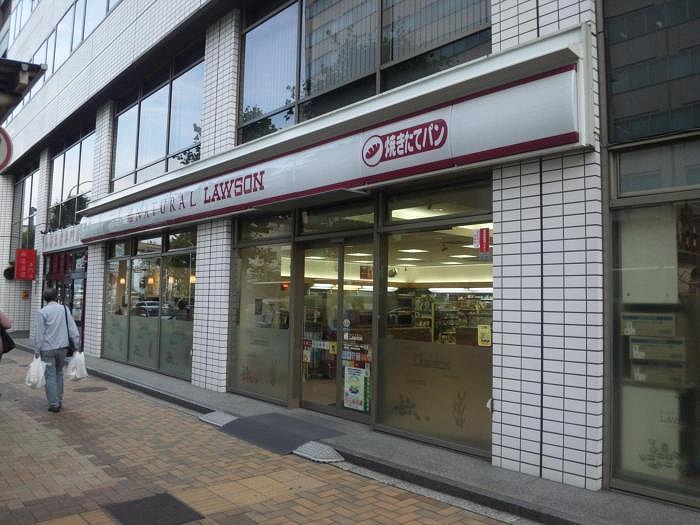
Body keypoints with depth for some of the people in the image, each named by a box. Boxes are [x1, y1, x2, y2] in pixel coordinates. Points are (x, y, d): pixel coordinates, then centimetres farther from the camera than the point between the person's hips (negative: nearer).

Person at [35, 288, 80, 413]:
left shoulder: (42, 312, -8)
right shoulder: (64, 309, 2)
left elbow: (40, 333, -8)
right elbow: (73, 329, 1)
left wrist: (37, 350, -1)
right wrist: (76, 345, 6)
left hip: (48, 349, -3)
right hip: (62, 347, 4)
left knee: (50, 376, 2)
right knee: (59, 373, 17)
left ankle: (54, 404, 2)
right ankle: (59, 401, 19)